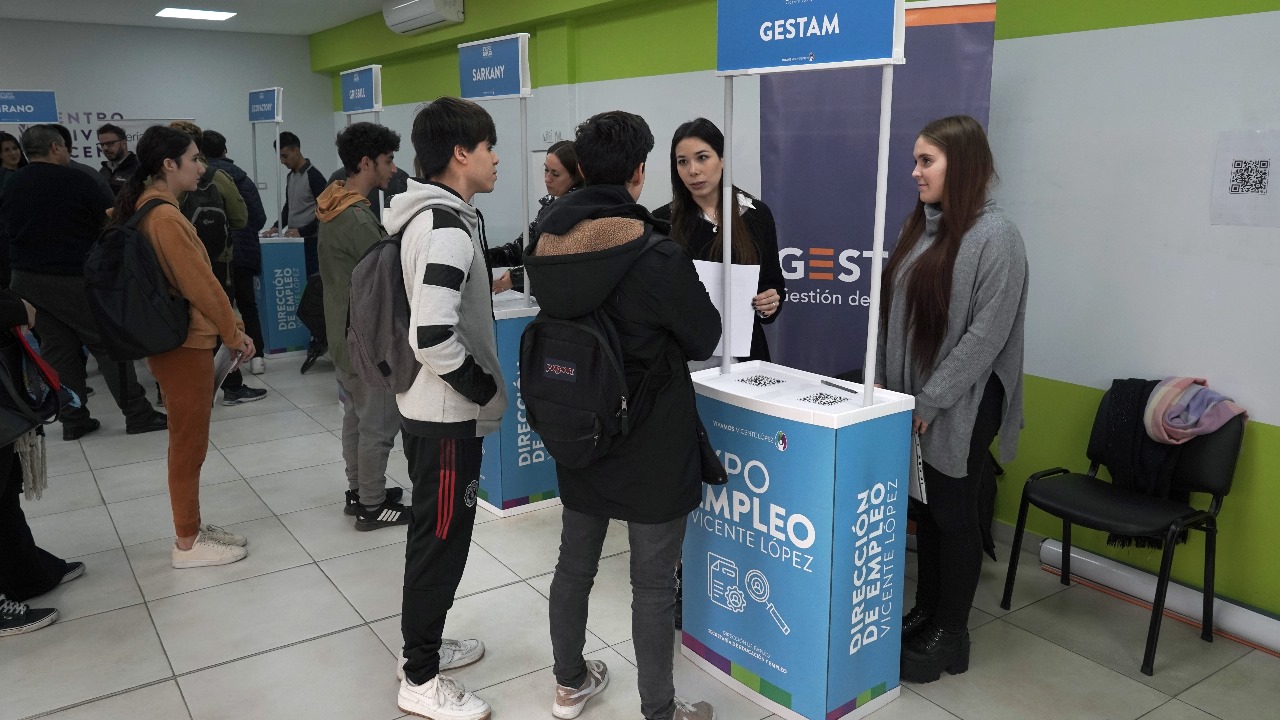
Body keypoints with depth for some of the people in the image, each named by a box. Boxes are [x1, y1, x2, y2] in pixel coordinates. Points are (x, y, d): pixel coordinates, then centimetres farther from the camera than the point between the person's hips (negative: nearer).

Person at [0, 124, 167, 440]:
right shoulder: (75, 180, -10)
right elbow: (110, 220, -4)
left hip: (26, 280, 6)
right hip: (73, 278, -6)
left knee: (57, 349, 10)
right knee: (109, 343, -1)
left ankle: (73, 419, 13)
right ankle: (137, 414, 0)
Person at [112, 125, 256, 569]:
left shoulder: (146, 209, 10)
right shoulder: (165, 217, -20)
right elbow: (200, 283, -19)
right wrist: (234, 332, -8)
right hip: (184, 343, -10)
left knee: (187, 441, 17)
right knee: (189, 444, 1)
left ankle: (192, 527, 29)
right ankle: (187, 545, 13)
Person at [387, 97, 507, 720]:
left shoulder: (431, 217, 10)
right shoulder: (447, 227, -22)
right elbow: (433, 338, -31)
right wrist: (485, 389, -17)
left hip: (431, 408, 10)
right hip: (448, 416, -10)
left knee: (435, 536, 21)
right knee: (442, 540, 3)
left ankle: (423, 646, 38)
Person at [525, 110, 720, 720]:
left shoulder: (547, 247, -5)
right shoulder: (658, 258, -23)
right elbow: (705, 339, -9)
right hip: (651, 447, -6)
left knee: (574, 563, 20)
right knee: (653, 585, 8)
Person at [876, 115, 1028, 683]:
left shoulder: (995, 236, -15)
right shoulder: (921, 226, 8)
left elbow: (985, 334, -18)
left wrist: (931, 401, -16)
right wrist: (880, 377, 6)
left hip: (961, 408, -7)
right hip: (910, 400, 7)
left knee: (953, 514, 6)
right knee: (925, 509, 17)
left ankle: (949, 634, 23)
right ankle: (926, 612, 34)